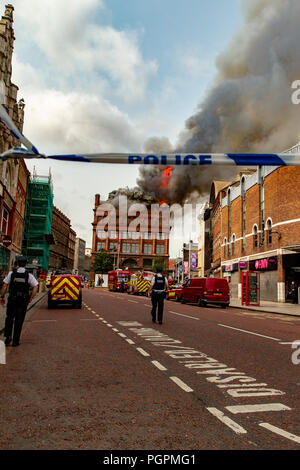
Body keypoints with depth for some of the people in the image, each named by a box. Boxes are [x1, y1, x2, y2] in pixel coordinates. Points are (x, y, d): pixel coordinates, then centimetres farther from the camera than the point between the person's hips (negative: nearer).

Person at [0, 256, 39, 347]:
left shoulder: (11, 273, -3)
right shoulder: (29, 275, -4)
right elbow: (35, 287, -11)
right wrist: (31, 298, -2)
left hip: (12, 299, 1)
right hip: (23, 301, 0)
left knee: (9, 318, 19)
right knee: (19, 320, 8)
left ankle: (8, 337, 9)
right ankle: (15, 340, 12)